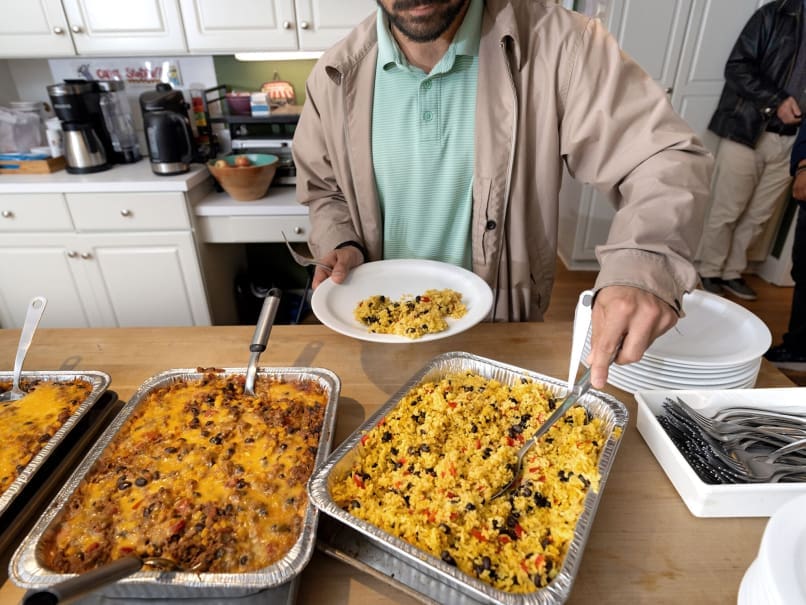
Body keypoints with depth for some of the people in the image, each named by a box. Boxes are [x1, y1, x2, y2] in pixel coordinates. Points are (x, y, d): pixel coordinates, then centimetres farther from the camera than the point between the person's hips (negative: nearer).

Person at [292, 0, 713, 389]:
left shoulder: (555, 43, -18)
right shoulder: (337, 74, -8)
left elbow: (666, 158, -19)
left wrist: (644, 266, -38)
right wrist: (340, 247, -14)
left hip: (504, 335, -1)